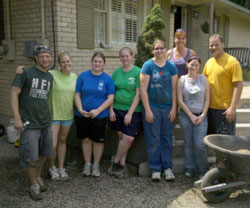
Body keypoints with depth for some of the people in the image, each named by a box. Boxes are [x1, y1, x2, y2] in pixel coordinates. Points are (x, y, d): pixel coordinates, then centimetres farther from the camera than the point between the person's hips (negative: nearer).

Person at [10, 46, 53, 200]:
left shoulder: (50, 77, 8)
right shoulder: (26, 73, -8)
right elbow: (14, 94, -9)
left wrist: (49, 117, 11)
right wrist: (17, 118, -14)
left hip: (46, 122, 5)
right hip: (29, 123, -5)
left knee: (43, 153, 15)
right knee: (31, 157, 0)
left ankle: (38, 176, 37)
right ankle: (34, 185, 19)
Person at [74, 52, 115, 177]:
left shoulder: (107, 79, -2)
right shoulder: (83, 76, 1)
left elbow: (110, 98, -5)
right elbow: (77, 95, 1)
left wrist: (97, 111, -16)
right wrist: (80, 109, -14)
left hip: (100, 116, -1)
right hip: (82, 115, 1)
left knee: (98, 140, 8)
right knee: (86, 139, 12)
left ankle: (96, 165, 26)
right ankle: (87, 164, 29)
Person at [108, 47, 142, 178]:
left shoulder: (138, 72, -6)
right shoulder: (116, 73, 8)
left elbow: (138, 94, -9)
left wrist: (130, 113, -13)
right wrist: (111, 110, 1)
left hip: (133, 111, -3)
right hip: (118, 109, 4)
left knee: (129, 138, -8)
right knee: (121, 137, 8)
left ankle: (116, 162, 12)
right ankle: (122, 164, 19)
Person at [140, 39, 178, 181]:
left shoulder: (171, 66, 5)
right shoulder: (148, 65, -4)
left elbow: (174, 89, 6)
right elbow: (143, 89, -7)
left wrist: (174, 109, 0)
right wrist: (148, 110, -11)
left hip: (168, 108, 3)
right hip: (152, 107, -2)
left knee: (167, 139, 9)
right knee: (153, 140, 3)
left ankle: (167, 167, 22)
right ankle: (155, 169, 16)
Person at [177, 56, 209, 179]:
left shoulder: (203, 79, 5)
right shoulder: (182, 80, 1)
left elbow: (207, 99, 4)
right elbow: (180, 100, -2)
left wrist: (203, 115, -6)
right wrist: (191, 116, -6)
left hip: (201, 115, 0)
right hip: (185, 115, 0)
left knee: (200, 144, -7)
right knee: (188, 143, 6)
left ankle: (203, 171, 10)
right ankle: (189, 168, 20)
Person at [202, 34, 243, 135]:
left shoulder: (232, 61, -9)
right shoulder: (209, 62, 11)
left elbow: (239, 85, -14)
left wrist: (233, 108, -19)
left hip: (225, 109, -6)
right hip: (209, 108, 6)